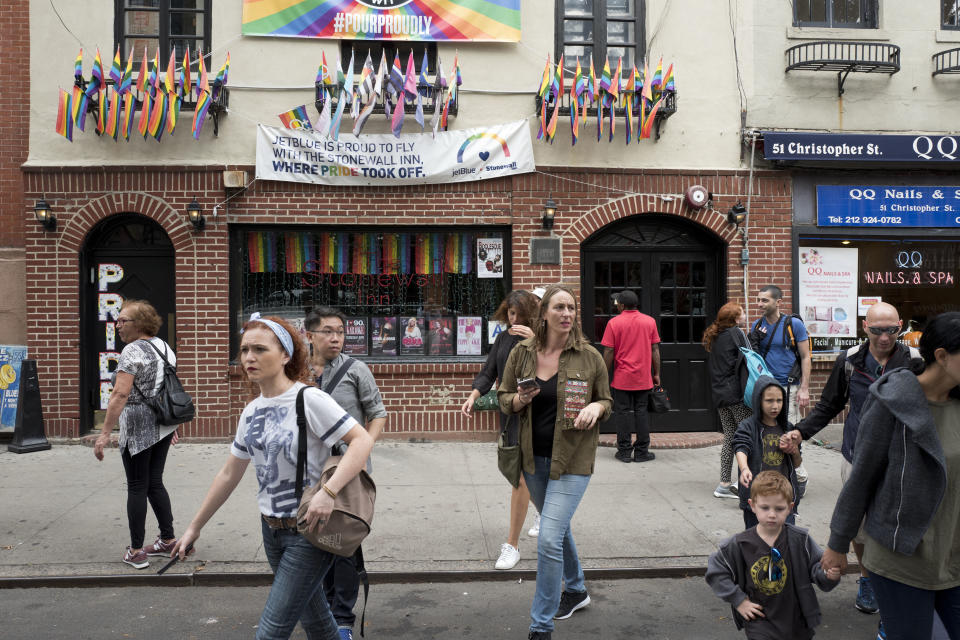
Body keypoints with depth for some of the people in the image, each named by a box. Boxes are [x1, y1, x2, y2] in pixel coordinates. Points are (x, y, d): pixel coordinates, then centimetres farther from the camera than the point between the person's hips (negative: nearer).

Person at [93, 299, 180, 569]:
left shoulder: (133, 351, -14)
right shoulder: (164, 347, 10)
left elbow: (120, 394, -22)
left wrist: (105, 433, -22)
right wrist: (172, 423, 23)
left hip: (138, 429, -7)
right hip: (164, 426, 7)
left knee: (137, 488, 2)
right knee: (155, 483, 16)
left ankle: (136, 551, 10)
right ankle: (168, 540, 21)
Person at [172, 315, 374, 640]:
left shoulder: (308, 400, -16)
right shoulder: (251, 411, 6)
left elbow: (363, 440, -23)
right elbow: (229, 475, 15)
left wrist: (328, 491, -33)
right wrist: (195, 527, 18)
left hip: (308, 530, -7)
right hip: (272, 529, 7)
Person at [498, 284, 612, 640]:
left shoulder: (589, 357, -8)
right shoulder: (521, 353, -2)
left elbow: (607, 401, 4)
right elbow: (503, 397, 6)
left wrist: (596, 408, -19)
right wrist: (518, 400, -16)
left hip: (572, 459, -4)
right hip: (534, 458, 4)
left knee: (549, 539, -12)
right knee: (558, 528, 23)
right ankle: (576, 590, 49)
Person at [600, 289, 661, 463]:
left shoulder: (613, 323, -6)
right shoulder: (650, 321, 2)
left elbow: (608, 353, -7)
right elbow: (655, 350, 4)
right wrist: (656, 374, 11)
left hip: (621, 378, -2)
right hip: (643, 378, 2)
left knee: (623, 412, 5)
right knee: (641, 412, 8)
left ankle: (624, 452, 8)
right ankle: (641, 452, 11)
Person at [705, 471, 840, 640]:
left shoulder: (800, 539, -6)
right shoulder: (740, 544, -9)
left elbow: (816, 568, -1)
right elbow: (715, 570, -2)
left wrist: (828, 575, -23)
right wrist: (738, 600, -4)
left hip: (797, 622, 2)